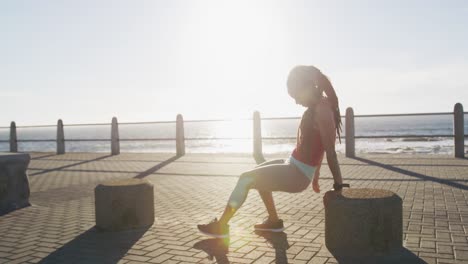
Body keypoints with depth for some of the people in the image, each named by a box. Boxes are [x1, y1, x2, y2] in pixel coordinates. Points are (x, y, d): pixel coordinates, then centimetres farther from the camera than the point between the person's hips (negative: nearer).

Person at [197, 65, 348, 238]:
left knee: (246, 179, -7)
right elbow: (319, 146, 15)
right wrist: (316, 174, 19)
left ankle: (221, 226, 6)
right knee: (259, 172, 28)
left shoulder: (322, 110, -22)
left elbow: (331, 152, -20)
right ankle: (274, 220, 30)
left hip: (297, 175, -10)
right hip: (294, 165, 10)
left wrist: (339, 185, -15)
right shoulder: (319, 106, 8)